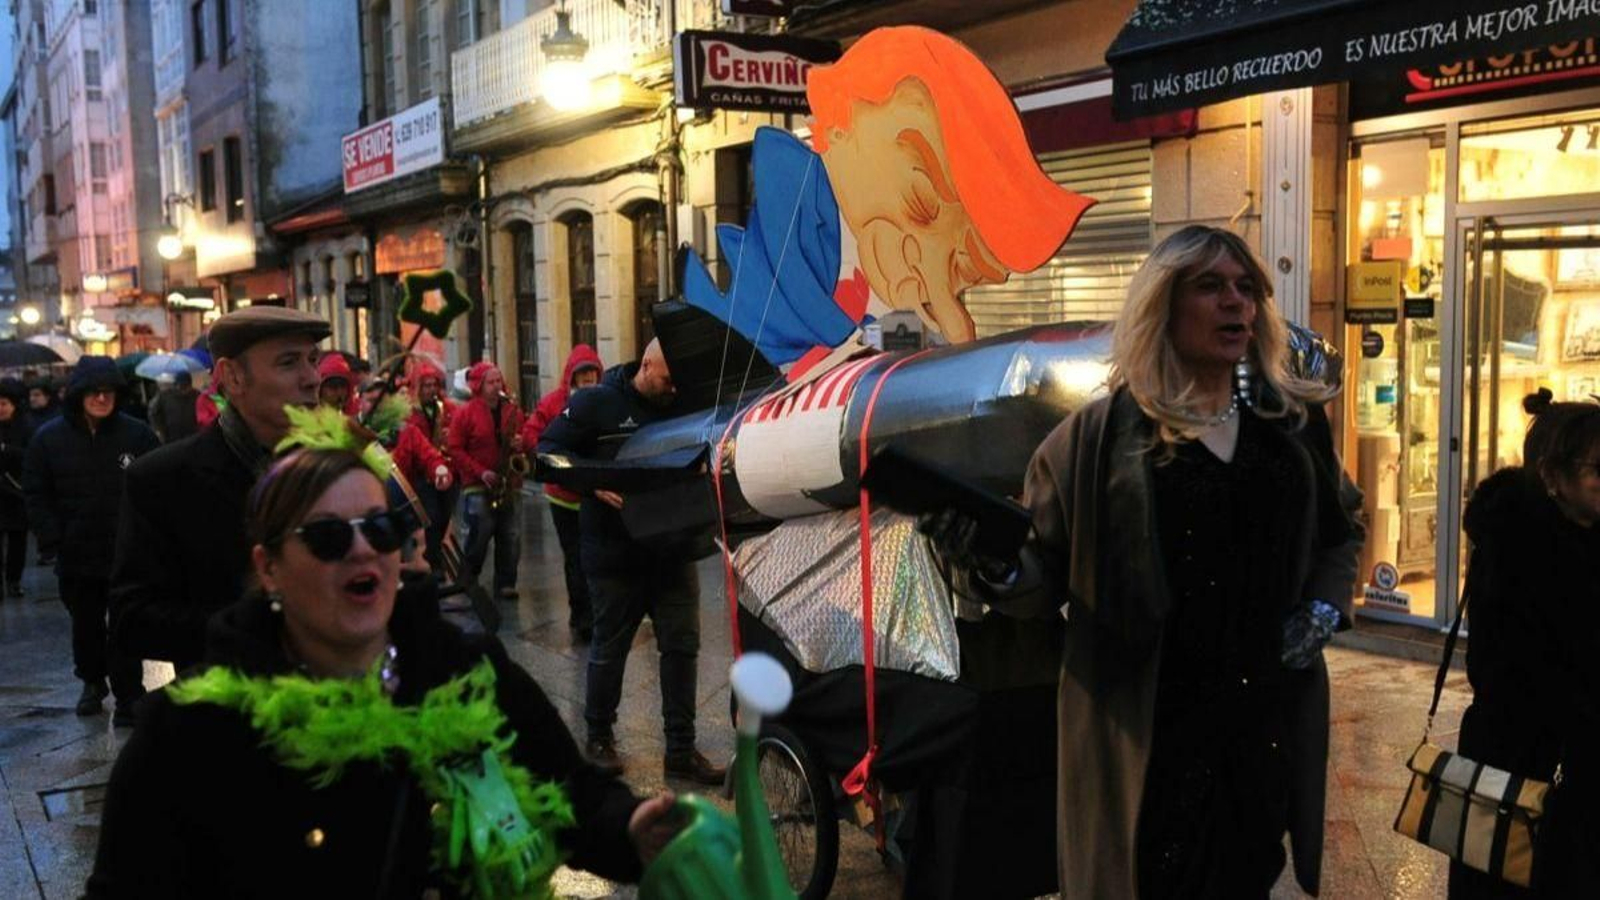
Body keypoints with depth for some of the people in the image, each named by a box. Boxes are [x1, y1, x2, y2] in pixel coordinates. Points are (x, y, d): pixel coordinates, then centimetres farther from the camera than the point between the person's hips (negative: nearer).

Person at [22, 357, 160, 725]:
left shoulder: (137, 434, -7)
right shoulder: (49, 438, -1)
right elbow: (35, 493, 4)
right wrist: (52, 536, -5)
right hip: (76, 555, 3)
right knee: (86, 624, 18)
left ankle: (128, 695, 6)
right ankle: (92, 681, 38)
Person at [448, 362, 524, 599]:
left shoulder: (512, 410, 10)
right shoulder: (465, 413, -2)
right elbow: (456, 450, -6)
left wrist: (520, 444, -5)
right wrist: (480, 472, -14)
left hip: (508, 484, 4)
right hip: (477, 486, -4)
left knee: (511, 537, 0)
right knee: (478, 536, -6)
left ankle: (506, 583, 10)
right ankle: (468, 583, 11)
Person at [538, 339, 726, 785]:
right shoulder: (595, 403, -6)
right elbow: (549, 448, -7)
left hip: (672, 551, 4)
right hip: (615, 553, -4)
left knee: (681, 646, 5)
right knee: (609, 647, 9)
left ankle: (681, 748, 14)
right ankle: (599, 735, 28)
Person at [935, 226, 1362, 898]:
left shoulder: (1293, 422, 6)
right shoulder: (1098, 436, -7)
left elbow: (1341, 531, 21)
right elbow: (1046, 572, -5)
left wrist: (1324, 607, 3)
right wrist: (995, 568, -27)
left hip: (1268, 718, 5)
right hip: (1146, 730, -4)